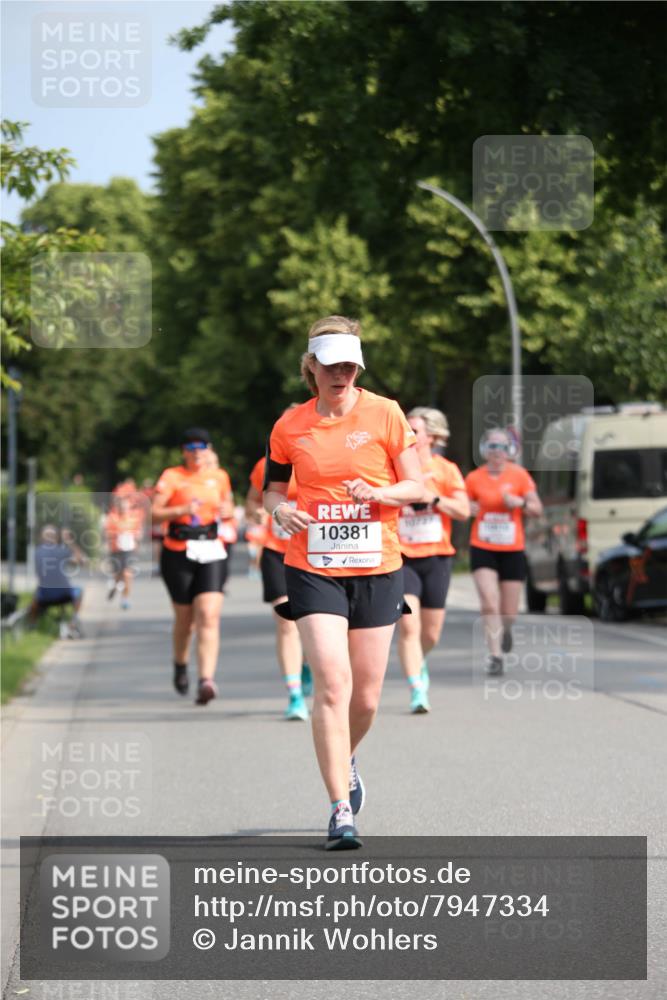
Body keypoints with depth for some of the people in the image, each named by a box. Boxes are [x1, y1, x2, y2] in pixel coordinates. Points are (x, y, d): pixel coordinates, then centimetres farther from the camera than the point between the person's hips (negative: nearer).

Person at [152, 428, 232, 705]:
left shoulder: (219, 477, 12)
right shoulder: (172, 477, 1)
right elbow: (155, 512, -6)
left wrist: (225, 511, 3)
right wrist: (182, 510, -22)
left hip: (211, 553, 1)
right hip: (178, 554, -1)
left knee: (209, 616, -15)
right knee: (185, 618, 8)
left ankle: (206, 680, -24)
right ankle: (180, 665, 38)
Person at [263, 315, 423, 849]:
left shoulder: (385, 414, 0)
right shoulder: (290, 425, 3)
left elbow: (417, 487, 2)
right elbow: (272, 486, 15)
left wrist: (379, 492, -18)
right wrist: (280, 508, -7)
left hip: (377, 569, 1)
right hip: (314, 569, -1)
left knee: (366, 696, 6)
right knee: (333, 684, -16)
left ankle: (346, 762, 40)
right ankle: (341, 811, -13)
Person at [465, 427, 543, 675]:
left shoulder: (519, 475, -1)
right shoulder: (474, 478, 0)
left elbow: (537, 509, 2)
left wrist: (520, 502, -17)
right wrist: (469, 509, -11)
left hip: (512, 550, 1)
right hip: (482, 549, -1)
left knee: (509, 613, 6)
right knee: (489, 603, -19)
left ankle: (505, 628, 42)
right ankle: (495, 655, -13)